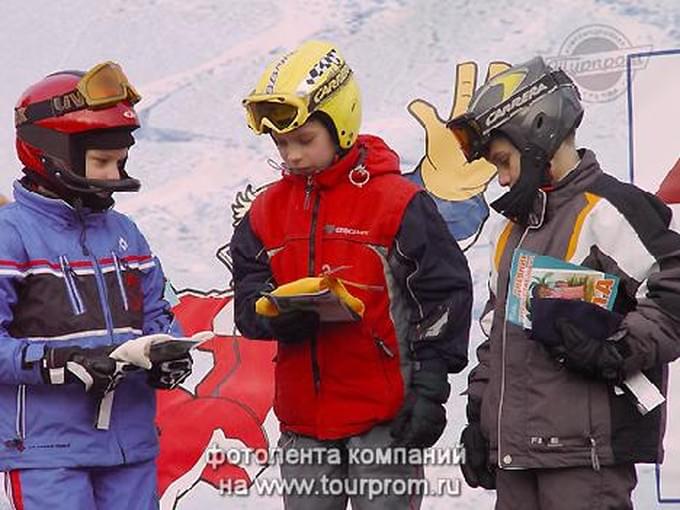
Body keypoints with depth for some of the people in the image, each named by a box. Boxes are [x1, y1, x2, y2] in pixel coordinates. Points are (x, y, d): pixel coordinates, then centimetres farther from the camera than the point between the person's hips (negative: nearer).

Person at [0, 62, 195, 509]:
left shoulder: (124, 232, 15)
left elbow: (156, 314, 19)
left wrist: (170, 355, -2)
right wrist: (60, 363, -24)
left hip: (132, 439, 7)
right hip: (46, 448, -7)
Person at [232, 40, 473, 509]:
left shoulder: (397, 201, -7)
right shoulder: (267, 211, 9)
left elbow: (445, 295, -7)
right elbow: (247, 300, 8)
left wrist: (429, 392, -10)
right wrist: (280, 315, -16)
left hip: (385, 417, -5)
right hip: (302, 421, 5)